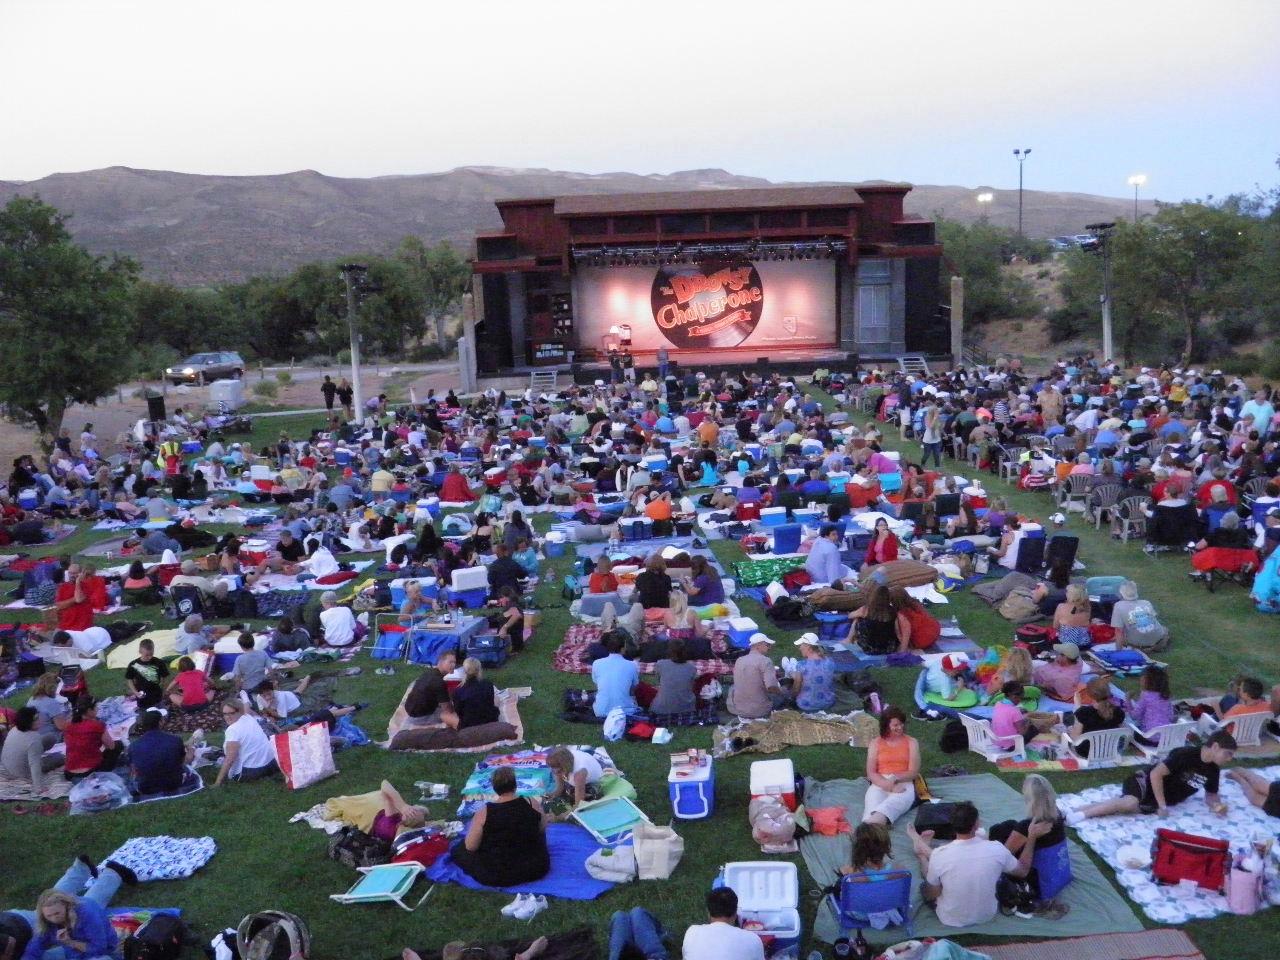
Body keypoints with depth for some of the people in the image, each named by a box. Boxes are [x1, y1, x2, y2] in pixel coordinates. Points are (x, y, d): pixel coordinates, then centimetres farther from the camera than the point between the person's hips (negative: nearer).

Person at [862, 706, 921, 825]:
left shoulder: (912, 742, 12)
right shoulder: (875, 743, 13)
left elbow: (914, 772, 4)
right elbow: (871, 773, 5)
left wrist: (895, 779, -14)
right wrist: (888, 785, -15)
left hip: (904, 784, -1)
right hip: (880, 784, 2)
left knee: (895, 802, -39)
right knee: (873, 799, -36)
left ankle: (869, 825, -67)